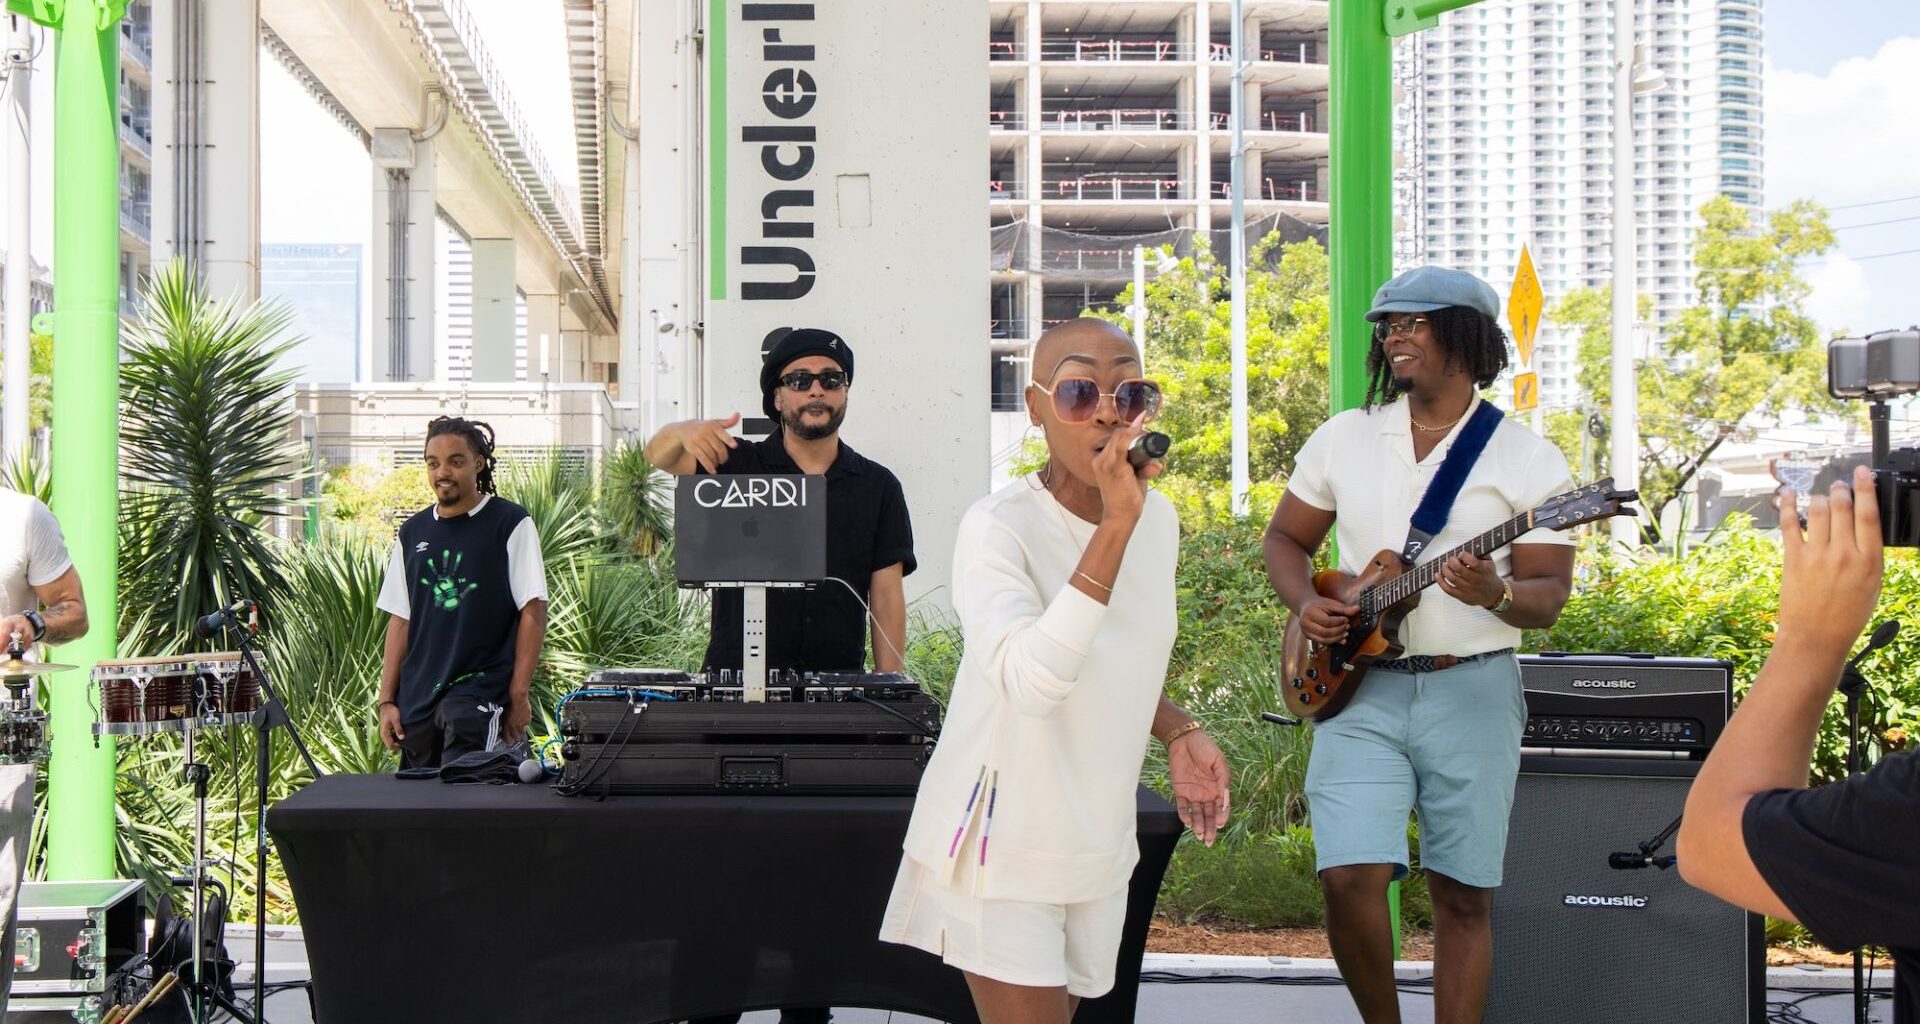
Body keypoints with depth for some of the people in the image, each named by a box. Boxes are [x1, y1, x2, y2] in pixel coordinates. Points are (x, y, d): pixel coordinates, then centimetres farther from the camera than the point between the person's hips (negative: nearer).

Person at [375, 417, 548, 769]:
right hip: (417, 698, 6)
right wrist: (387, 700, 9)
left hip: (481, 692, -5)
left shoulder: (510, 523, -1)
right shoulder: (413, 532, 14)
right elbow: (400, 620, 15)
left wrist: (518, 696, -10)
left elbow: (533, 612, -5)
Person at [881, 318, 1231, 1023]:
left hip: (1100, 843, 7)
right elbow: (1031, 680, -37)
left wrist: (1177, 732, 4)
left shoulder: (1158, 519, 3)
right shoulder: (1000, 527, -20)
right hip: (1004, 845, -7)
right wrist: (1116, 523, -37)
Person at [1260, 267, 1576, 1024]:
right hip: (1357, 685, 2)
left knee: (1463, 896, 3)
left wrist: (1498, 596, -25)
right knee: (1350, 877, -11)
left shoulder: (1529, 462, 0)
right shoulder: (1342, 438, 9)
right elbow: (1285, 539, 17)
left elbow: (1549, 595, -3)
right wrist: (1305, 603, -3)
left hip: (1471, 691, -1)